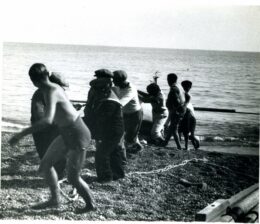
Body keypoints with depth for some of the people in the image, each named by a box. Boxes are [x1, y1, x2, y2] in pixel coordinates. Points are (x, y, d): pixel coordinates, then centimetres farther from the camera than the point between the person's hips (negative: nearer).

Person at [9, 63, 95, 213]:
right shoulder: (54, 87, 0)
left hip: (78, 138, -9)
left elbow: (47, 120, -42)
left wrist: (22, 134, -41)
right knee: (46, 164, 13)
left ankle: (91, 205, 27)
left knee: (73, 178, 6)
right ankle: (55, 200, 26)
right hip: (67, 134, 9)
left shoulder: (51, 93, -26)